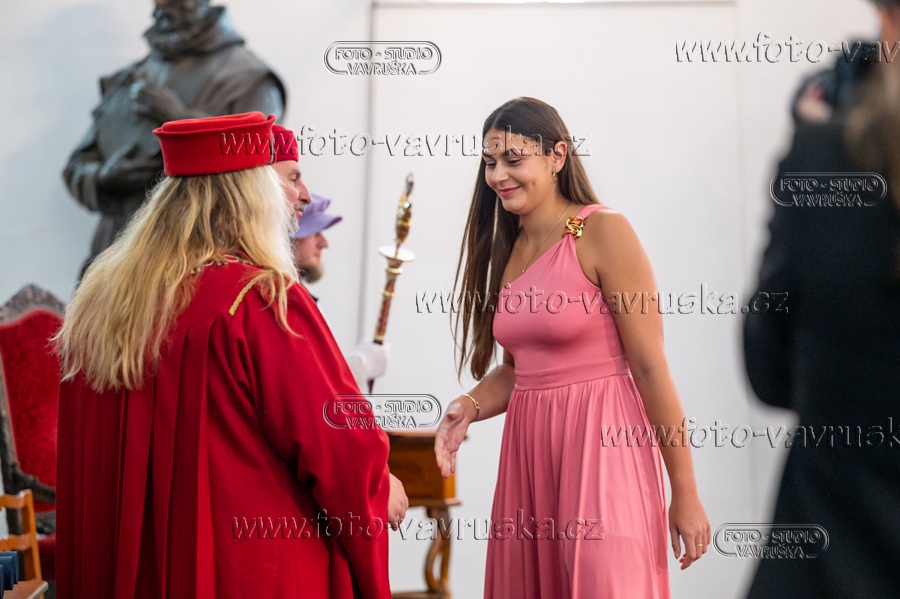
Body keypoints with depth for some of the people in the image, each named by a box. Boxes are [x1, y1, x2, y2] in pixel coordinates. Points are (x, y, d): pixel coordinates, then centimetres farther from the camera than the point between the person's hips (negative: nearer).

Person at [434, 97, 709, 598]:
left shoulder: (603, 233, -10)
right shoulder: (509, 250, 12)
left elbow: (650, 367, -11)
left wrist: (685, 493, -11)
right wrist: (470, 407, -3)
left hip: (601, 448, -7)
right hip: (529, 449, 7)